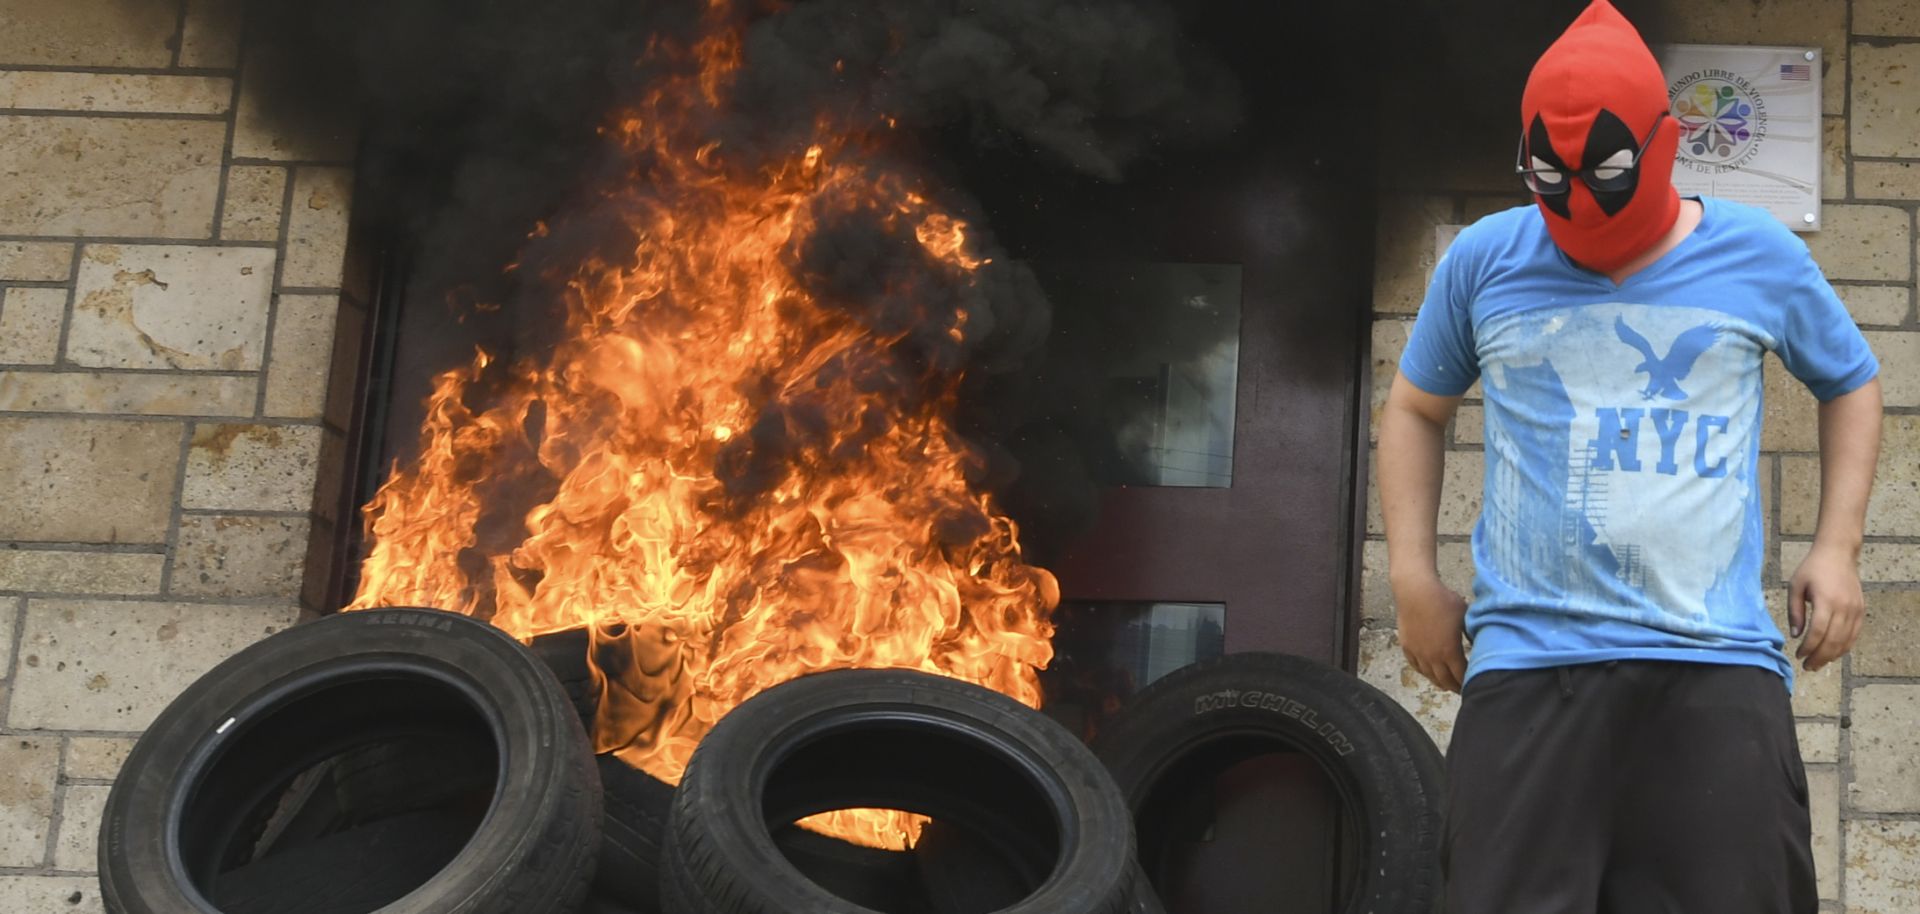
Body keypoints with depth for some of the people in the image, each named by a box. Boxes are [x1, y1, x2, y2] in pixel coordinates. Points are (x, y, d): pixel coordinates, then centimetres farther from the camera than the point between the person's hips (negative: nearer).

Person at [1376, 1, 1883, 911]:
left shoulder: (1761, 257, 6)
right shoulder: (1483, 261, 5)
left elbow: (1850, 384, 23)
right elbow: (1415, 409, 19)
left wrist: (1837, 547, 10)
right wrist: (1412, 573, 9)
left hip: (1718, 664, 0)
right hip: (1527, 664, 0)